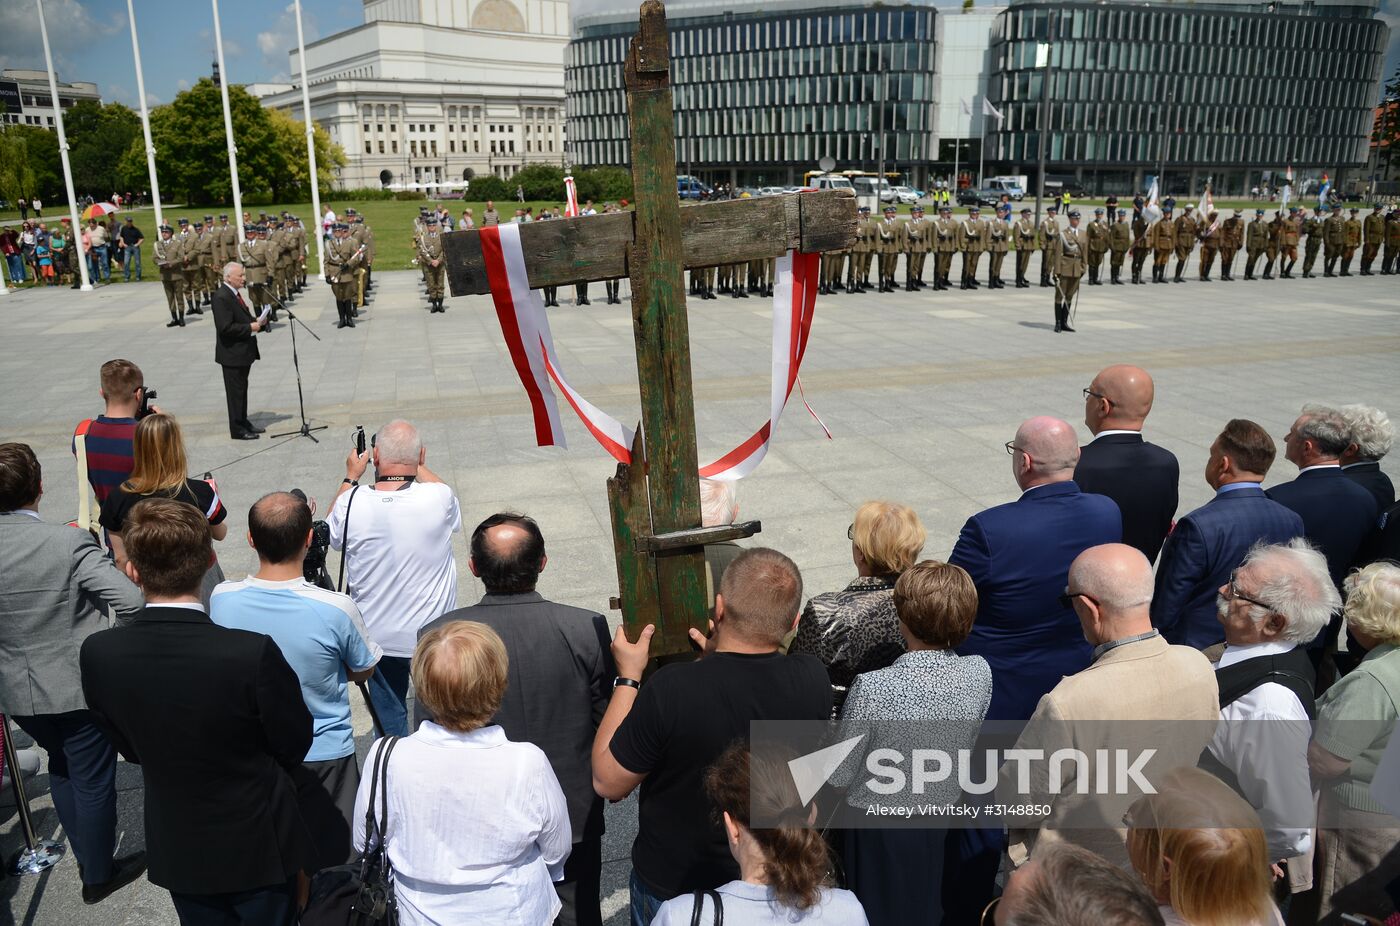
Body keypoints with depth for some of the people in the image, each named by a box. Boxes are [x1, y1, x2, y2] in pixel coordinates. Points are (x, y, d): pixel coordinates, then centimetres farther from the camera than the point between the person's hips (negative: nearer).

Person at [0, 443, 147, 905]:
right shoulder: (70, 543, -22)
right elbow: (132, 601, -28)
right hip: (80, 689, -5)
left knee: (61, 766, 29)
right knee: (93, 781, 14)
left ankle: (85, 855, 46)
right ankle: (98, 875, 31)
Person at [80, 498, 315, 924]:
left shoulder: (98, 654, -19)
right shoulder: (254, 653, -32)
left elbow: (130, 749, -2)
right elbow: (294, 747, -15)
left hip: (176, 852, 4)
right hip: (258, 848, -3)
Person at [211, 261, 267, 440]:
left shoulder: (234, 294, 11)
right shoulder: (221, 297, -19)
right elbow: (225, 327, -25)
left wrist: (256, 321, 5)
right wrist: (250, 327, -21)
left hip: (243, 351, 10)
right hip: (232, 353, -10)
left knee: (242, 389, 18)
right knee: (235, 391, 0)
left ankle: (243, 422, 30)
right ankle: (237, 430, 8)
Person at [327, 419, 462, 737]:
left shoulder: (352, 503, -18)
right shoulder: (438, 497, -21)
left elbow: (333, 535, 7)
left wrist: (351, 476, 15)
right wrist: (420, 467, 15)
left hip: (378, 636, 1)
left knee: (388, 719, 20)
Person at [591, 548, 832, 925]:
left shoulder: (671, 689, -32)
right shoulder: (813, 679, -20)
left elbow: (608, 783, -16)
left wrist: (628, 676, -12)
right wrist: (720, 659, 5)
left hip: (673, 892, -2)